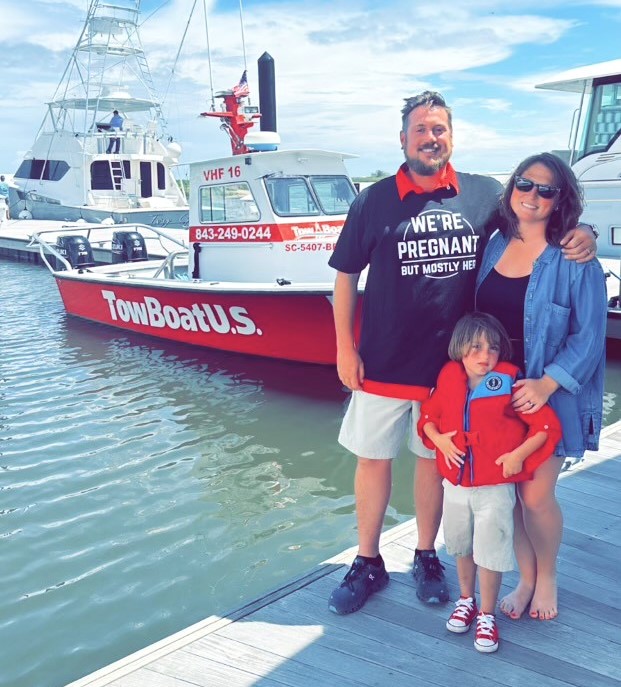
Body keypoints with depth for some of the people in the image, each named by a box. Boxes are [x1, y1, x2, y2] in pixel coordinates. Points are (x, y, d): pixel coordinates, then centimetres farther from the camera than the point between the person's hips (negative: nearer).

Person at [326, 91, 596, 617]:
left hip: (451, 363, 1)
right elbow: (346, 276, 1)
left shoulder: (483, 195, 1)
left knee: (435, 458, 15)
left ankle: (427, 557, 35)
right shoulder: (374, 202, -3)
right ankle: (368, 563, 27)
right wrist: (345, 350, -4)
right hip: (383, 364, -1)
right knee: (374, 458, 9)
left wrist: (581, 234, -11)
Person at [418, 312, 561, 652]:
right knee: (462, 547, 19)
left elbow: (547, 427, -9)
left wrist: (519, 455, -16)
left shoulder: (511, 387, -12)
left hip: (495, 488, -4)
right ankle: (466, 600, 40)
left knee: (490, 552, 1)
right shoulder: (448, 380, -2)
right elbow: (428, 416, 11)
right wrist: (439, 439, -7)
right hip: (456, 484, 4)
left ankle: (487, 615, 20)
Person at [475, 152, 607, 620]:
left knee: (536, 496, -1)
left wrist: (547, 383, -20)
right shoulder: (494, 246, 5)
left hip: (551, 395, -4)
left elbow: (589, 336, -11)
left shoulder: (573, 259, -10)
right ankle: (526, 580, 33)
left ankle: (547, 578, 28)